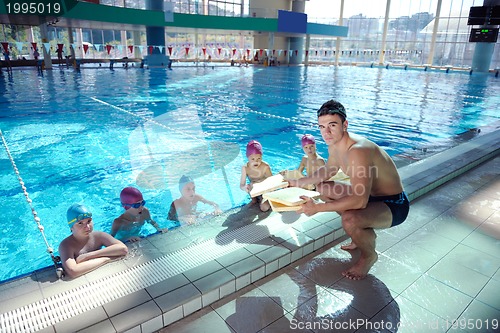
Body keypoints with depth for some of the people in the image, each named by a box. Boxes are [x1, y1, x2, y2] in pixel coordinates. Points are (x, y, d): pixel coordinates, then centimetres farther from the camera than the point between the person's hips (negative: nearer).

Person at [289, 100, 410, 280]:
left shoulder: (358, 151, -33)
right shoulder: (335, 144, -4)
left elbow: (359, 201, -39)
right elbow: (328, 170, 17)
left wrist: (317, 208, -36)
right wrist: (297, 182, 12)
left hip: (394, 205, -9)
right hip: (370, 196, 9)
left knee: (349, 219, -37)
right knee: (322, 188, 12)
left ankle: (369, 255, 0)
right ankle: (363, 233, 21)